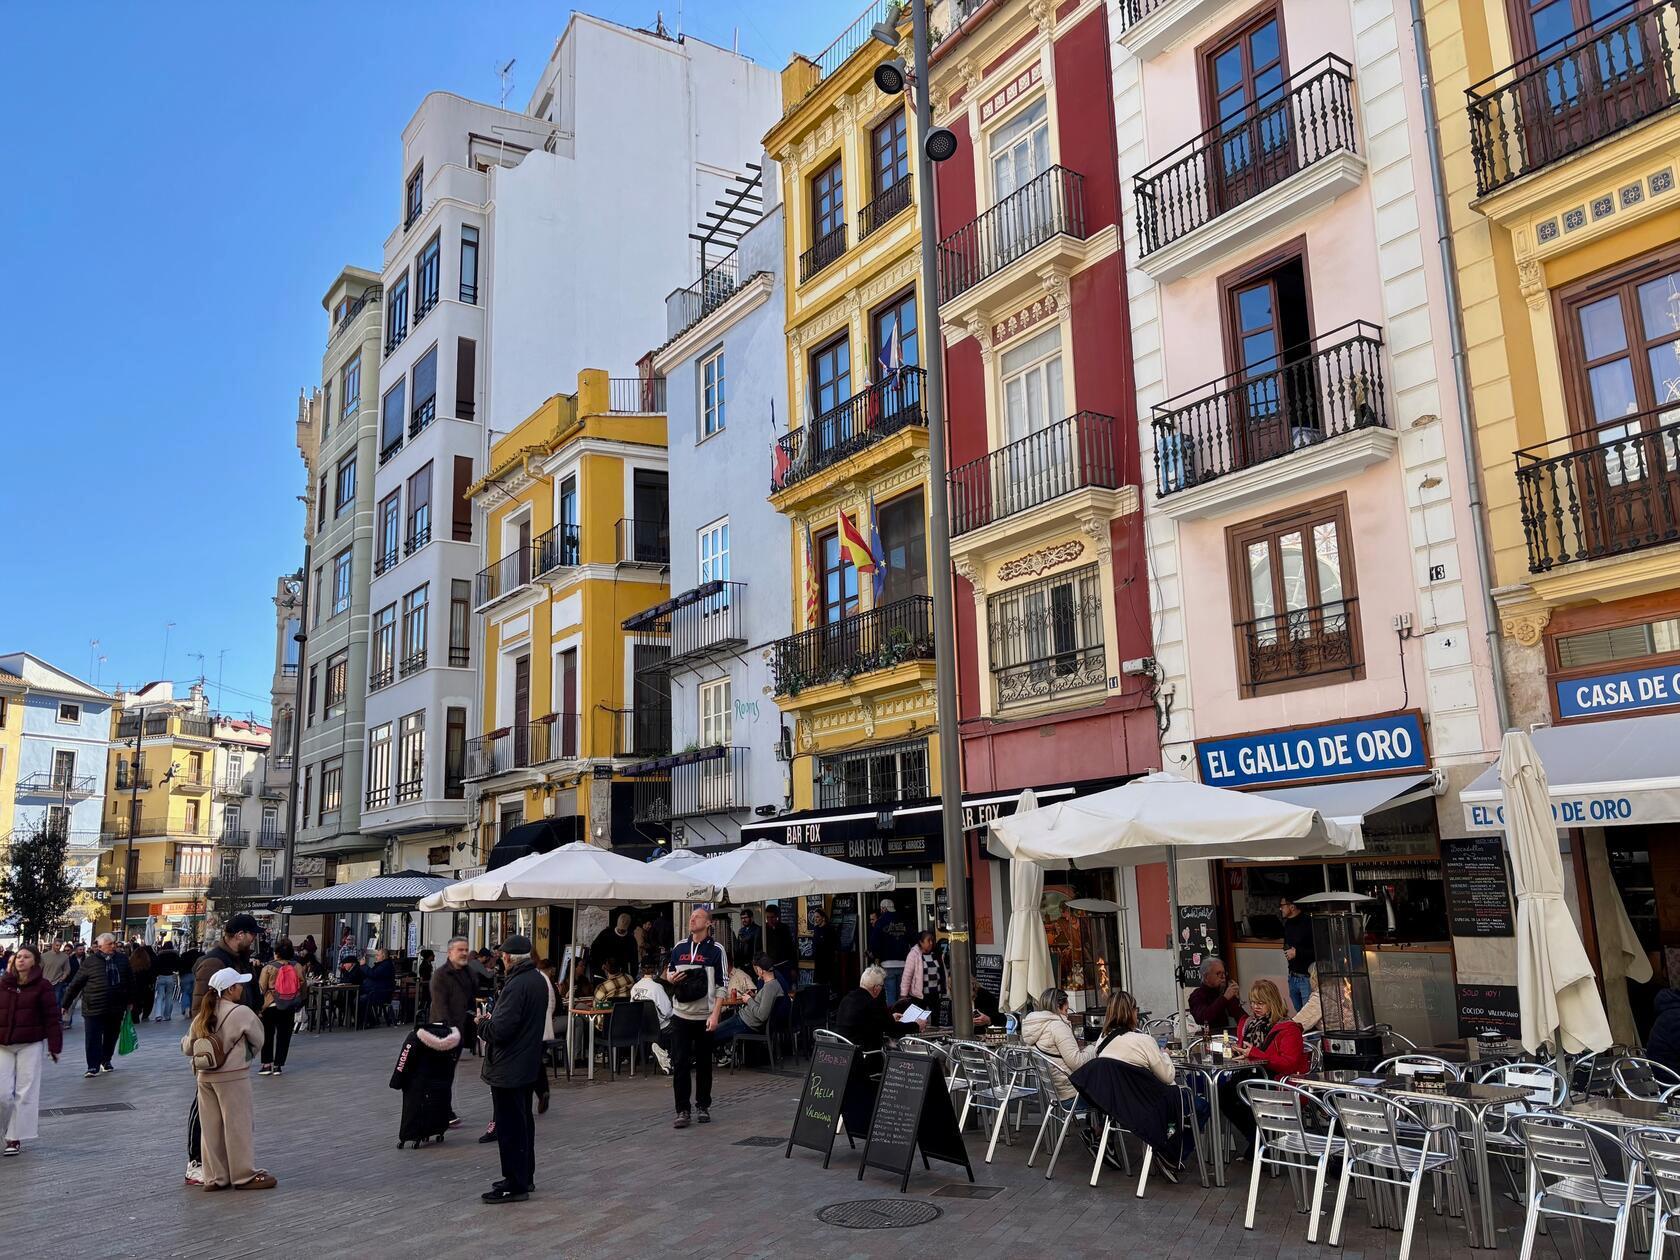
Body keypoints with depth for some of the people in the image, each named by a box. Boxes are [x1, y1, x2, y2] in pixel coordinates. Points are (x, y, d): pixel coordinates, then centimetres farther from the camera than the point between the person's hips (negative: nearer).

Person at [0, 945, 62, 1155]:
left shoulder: (42, 986, -5)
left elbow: (52, 1018, -5)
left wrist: (55, 1046, -8)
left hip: (31, 1045, -4)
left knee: (25, 1093, -1)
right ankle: (17, 1127, 25)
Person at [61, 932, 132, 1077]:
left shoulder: (123, 959, 4)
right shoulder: (91, 961, -6)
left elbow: (130, 981, 13)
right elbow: (76, 983, -2)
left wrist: (129, 1001, 14)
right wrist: (66, 1003, -2)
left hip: (116, 1007, 4)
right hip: (94, 1008, -4)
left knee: (111, 1036, 14)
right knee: (93, 1038, -4)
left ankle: (106, 1061, 31)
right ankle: (93, 1066, 3)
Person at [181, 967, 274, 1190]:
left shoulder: (202, 1015, 4)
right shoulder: (242, 1013, -13)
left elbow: (186, 1047, 9)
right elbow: (258, 1040, -2)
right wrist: (247, 1055, 17)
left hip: (204, 1077, 6)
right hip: (233, 1077, -6)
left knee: (211, 1127, 12)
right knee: (237, 1125, 4)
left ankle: (214, 1177, 20)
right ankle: (244, 1175, 12)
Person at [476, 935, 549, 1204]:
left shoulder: (516, 985, -24)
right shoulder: (539, 980, 7)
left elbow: (500, 1030, -26)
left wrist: (483, 1024, -6)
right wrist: (492, 1020, 15)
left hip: (508, 1068, -10)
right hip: (529, 1065, 10)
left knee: (509, 1127, -1)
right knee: (524, 1122, 19)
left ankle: (515, 1185, 5)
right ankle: (525, 1176, 29)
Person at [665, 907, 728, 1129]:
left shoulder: (716, 950, -3)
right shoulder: (679, 948, 9)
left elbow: (722, 985, -5)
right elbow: (668, 972, 23)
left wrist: (715, 1014, -14)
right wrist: (671, 978, -2)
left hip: (704, 1016, -3)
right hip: (680, 1015, 3)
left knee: (704, 1063, 7)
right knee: (679, 1063, -2)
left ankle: (703, 1106, 20)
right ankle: (682, 1111, 4)